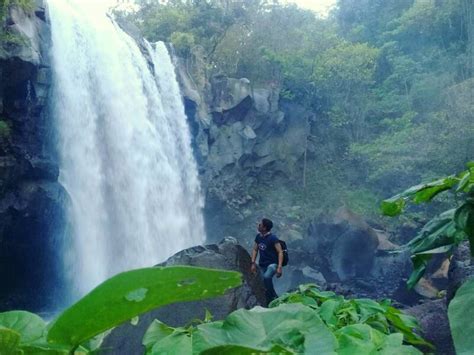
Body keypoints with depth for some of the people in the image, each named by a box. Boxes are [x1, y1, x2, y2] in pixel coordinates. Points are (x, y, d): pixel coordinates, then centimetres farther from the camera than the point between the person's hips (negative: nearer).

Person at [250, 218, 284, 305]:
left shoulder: (273, 238, -17)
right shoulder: (258, 237, 3)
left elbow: (280, 252, -17)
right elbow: (255, 250, 15)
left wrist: (279, 267, -24)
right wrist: (253, 263, 8)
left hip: (272, 264, -7)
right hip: (262, 265, 7)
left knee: (267, 277, -34)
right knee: (266, 285, 8)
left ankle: (274, 298, -19)